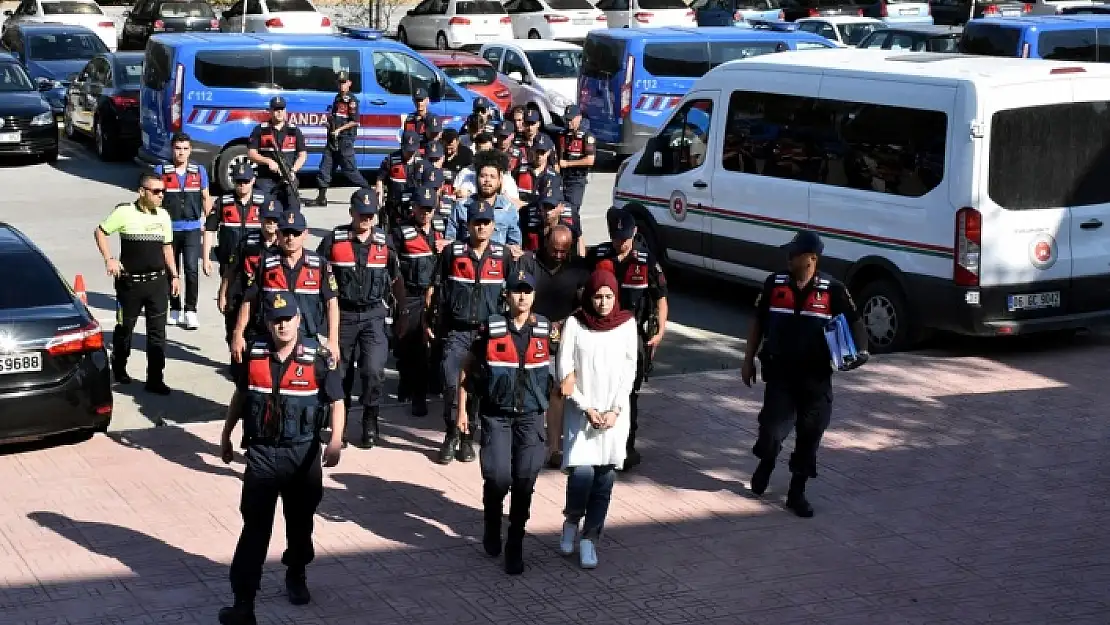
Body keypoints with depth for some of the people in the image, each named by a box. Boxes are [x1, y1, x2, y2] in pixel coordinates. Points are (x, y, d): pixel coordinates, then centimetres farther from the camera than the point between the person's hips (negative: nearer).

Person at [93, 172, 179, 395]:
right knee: (125, 327, 12)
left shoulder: (163, 215, 6)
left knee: (158, 331, -1)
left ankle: (155, 378, 4)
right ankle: (118, 368, 34)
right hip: (130, 282, -3)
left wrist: (174, 275, 12)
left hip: (157, 281, 3)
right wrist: (109, 259, -10)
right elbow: (100, 231, 0)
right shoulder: (125, 212, -9)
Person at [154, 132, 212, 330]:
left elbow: (206, 198, 15)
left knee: (191, 269, -11)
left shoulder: (199, 171, 6)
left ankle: (191, 311, -5)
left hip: (192, 229, -1)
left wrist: (206, 218, 3)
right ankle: (175, 309, 22)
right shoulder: (161, 171, 2)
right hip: (169, 229, 1)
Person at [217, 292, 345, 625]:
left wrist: (335, 441, -22)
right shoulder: (254, 355, -1)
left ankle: (296, 577, 41)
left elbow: (336, 401, -7)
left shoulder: (318, 358, -10)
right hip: (261, 453, 1)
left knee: (300, 523, 17)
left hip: (303, 454, -1)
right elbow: (240, 396, 14)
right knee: (255, 529, -3)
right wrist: (226, 436, 20)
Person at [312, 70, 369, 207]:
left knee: (349, 168, -6)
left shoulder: (351, 100, -7)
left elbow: (355, 121, -14)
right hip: (332, 139, 8)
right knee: (325, 166, 3)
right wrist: (330, 122, 7)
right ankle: (321, 197, 5)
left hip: (345, 140, -8)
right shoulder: (337, 98, 17)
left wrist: (340, 129, -16)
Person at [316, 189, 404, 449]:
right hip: (342, 313, 0)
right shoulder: (334, 240, -4)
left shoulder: (384, 241, 3)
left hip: (374, 314, 0)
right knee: (340, 371, 10)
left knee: (374, 371, -12)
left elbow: (395, 279, 13)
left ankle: (370, 422, 7)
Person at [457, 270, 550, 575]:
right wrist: (462, 410, 2)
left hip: (530, 416, 1)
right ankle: (492, 525, 19)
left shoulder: (546, 329, 1)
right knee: (497, 477, -11)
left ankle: (515, 547, 12)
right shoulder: (491, 328, -4)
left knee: (524, 482, -1)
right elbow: (467, 368, 5)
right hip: (496, 415, -1)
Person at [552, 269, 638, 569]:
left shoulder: (627, 324, 1)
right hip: (581, 411, -2)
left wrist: (615, 410, -8)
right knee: (582, 471, -14)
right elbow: (564, 372, -4)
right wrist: (587, 408, -10)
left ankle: (589, 539, 11)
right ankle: (572, 520, 14)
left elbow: (629, 371, 2)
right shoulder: (574, 324, -4)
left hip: (615, 413, 2)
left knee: (605, 477, -1)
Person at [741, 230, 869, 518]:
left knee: (810, 435, 5)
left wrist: (860, 350, -15)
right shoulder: (774, 284, -1)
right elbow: (758, 322, 10)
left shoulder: (832, 289, -7)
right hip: (779, 373, 1)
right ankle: (766, 462, 31)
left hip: (816, 377, 0)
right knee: (772, 429, -4)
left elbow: (855, 322, 2)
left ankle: (797, 492, 21)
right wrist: (749, 360, 9)